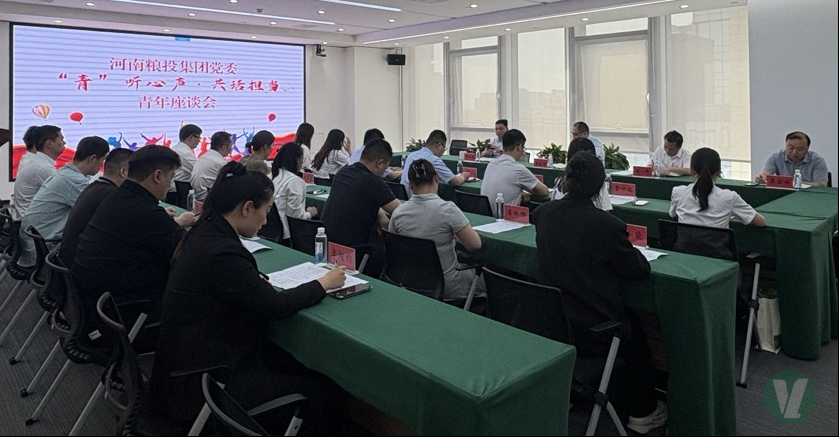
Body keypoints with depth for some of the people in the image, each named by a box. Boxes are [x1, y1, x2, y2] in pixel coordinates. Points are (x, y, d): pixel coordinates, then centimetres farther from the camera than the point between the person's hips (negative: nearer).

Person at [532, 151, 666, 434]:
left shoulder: (543, 213, -6)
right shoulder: (607, 224, -21)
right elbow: (640, 269, -6)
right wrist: (623, 248, 12)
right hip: (592, 331, -5)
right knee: (634, 327, 28)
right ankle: (643, 413, 38)